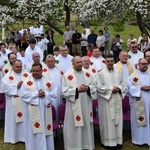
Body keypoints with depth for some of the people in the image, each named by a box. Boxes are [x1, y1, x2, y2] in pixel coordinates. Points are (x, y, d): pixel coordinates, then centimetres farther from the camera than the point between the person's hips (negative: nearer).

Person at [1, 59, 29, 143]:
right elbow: (5, 87, -11)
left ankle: (25, 136, 17)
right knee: (14, 119, 5)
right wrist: (16, 86, -16)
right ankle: (14, 137, 17)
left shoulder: (27, 75, 8)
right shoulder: (8, 76, 0)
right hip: (13, 102, -2)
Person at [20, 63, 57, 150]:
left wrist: (45, 94, -15)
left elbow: (54, 94, 3)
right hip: (33, 112, -2)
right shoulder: (27, 82, 2)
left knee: (46, 130, 7)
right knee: (34, 131, -1)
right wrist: (36, 93, -15)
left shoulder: (48, 82, 8)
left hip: (45, 111, 2)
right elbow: (22, 94, -8)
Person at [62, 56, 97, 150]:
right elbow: (65, 91, -10)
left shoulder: (87, 74, 10)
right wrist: (77, 89, -19)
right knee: (74, 127, 1)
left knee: (87, 126, 12)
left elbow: (94, 86, 11)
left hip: (86, 105, 5)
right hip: (74, 106, -4)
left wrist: (88, 88, -10)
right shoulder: (67, 75, -5)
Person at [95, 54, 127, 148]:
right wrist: (111, 89, -15)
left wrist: (119, 88, -10)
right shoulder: (101, 74, -3)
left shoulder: (119, 73, 10)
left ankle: (118, 140, 18)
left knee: (118, 119, 8)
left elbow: (124, 84, 11)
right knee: (108, 120, -1)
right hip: (106, 100, -4)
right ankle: (108, 141, 8)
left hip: (117, 100, 4)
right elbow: (99, 87, -10)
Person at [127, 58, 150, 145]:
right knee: (139, 120, 0)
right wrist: (140, 88, -16)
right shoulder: (133, 76, 2)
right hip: (138, 102, -4)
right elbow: (130, 87, -6)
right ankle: (139, 139, 9)